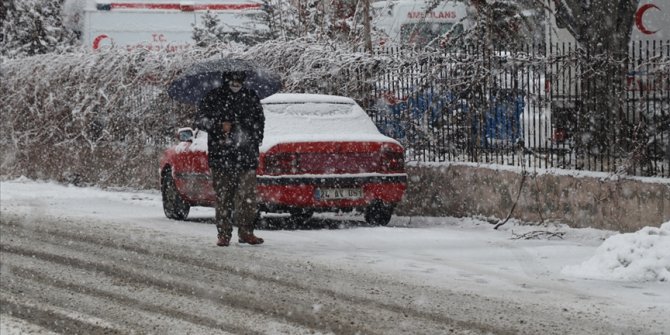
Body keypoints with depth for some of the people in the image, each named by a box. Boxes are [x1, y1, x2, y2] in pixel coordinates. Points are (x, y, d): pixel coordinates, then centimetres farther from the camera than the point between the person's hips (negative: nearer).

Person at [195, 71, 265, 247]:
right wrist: (219, 125, -13)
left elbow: (259, 122, 22)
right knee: (223, 197, -2)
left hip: (246, 155, 2)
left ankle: (246, 232, 4)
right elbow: (200, 120, 2)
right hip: (221, 156, -2)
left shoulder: (251, 97, 13)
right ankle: (224, 234, 3)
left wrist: (255, 141, 10)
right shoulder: (214, 97, 6)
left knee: (248, 196, -4)